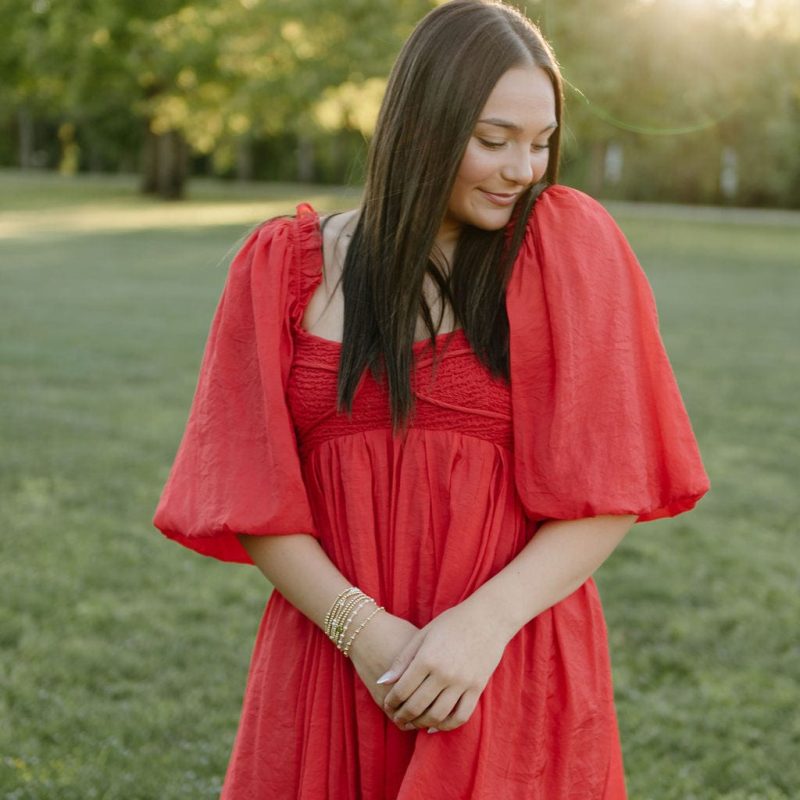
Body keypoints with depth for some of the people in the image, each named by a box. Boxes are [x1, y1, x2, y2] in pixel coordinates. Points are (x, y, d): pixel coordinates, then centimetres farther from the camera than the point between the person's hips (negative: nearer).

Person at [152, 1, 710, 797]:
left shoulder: (570, 246, -4)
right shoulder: (284, 267, 0)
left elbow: (611, 489, -6)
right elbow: (249, 493, -1)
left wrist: (486, 623, -17)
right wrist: (360, 627, -14)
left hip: (511, 669, -1)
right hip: (332, 668, 1)